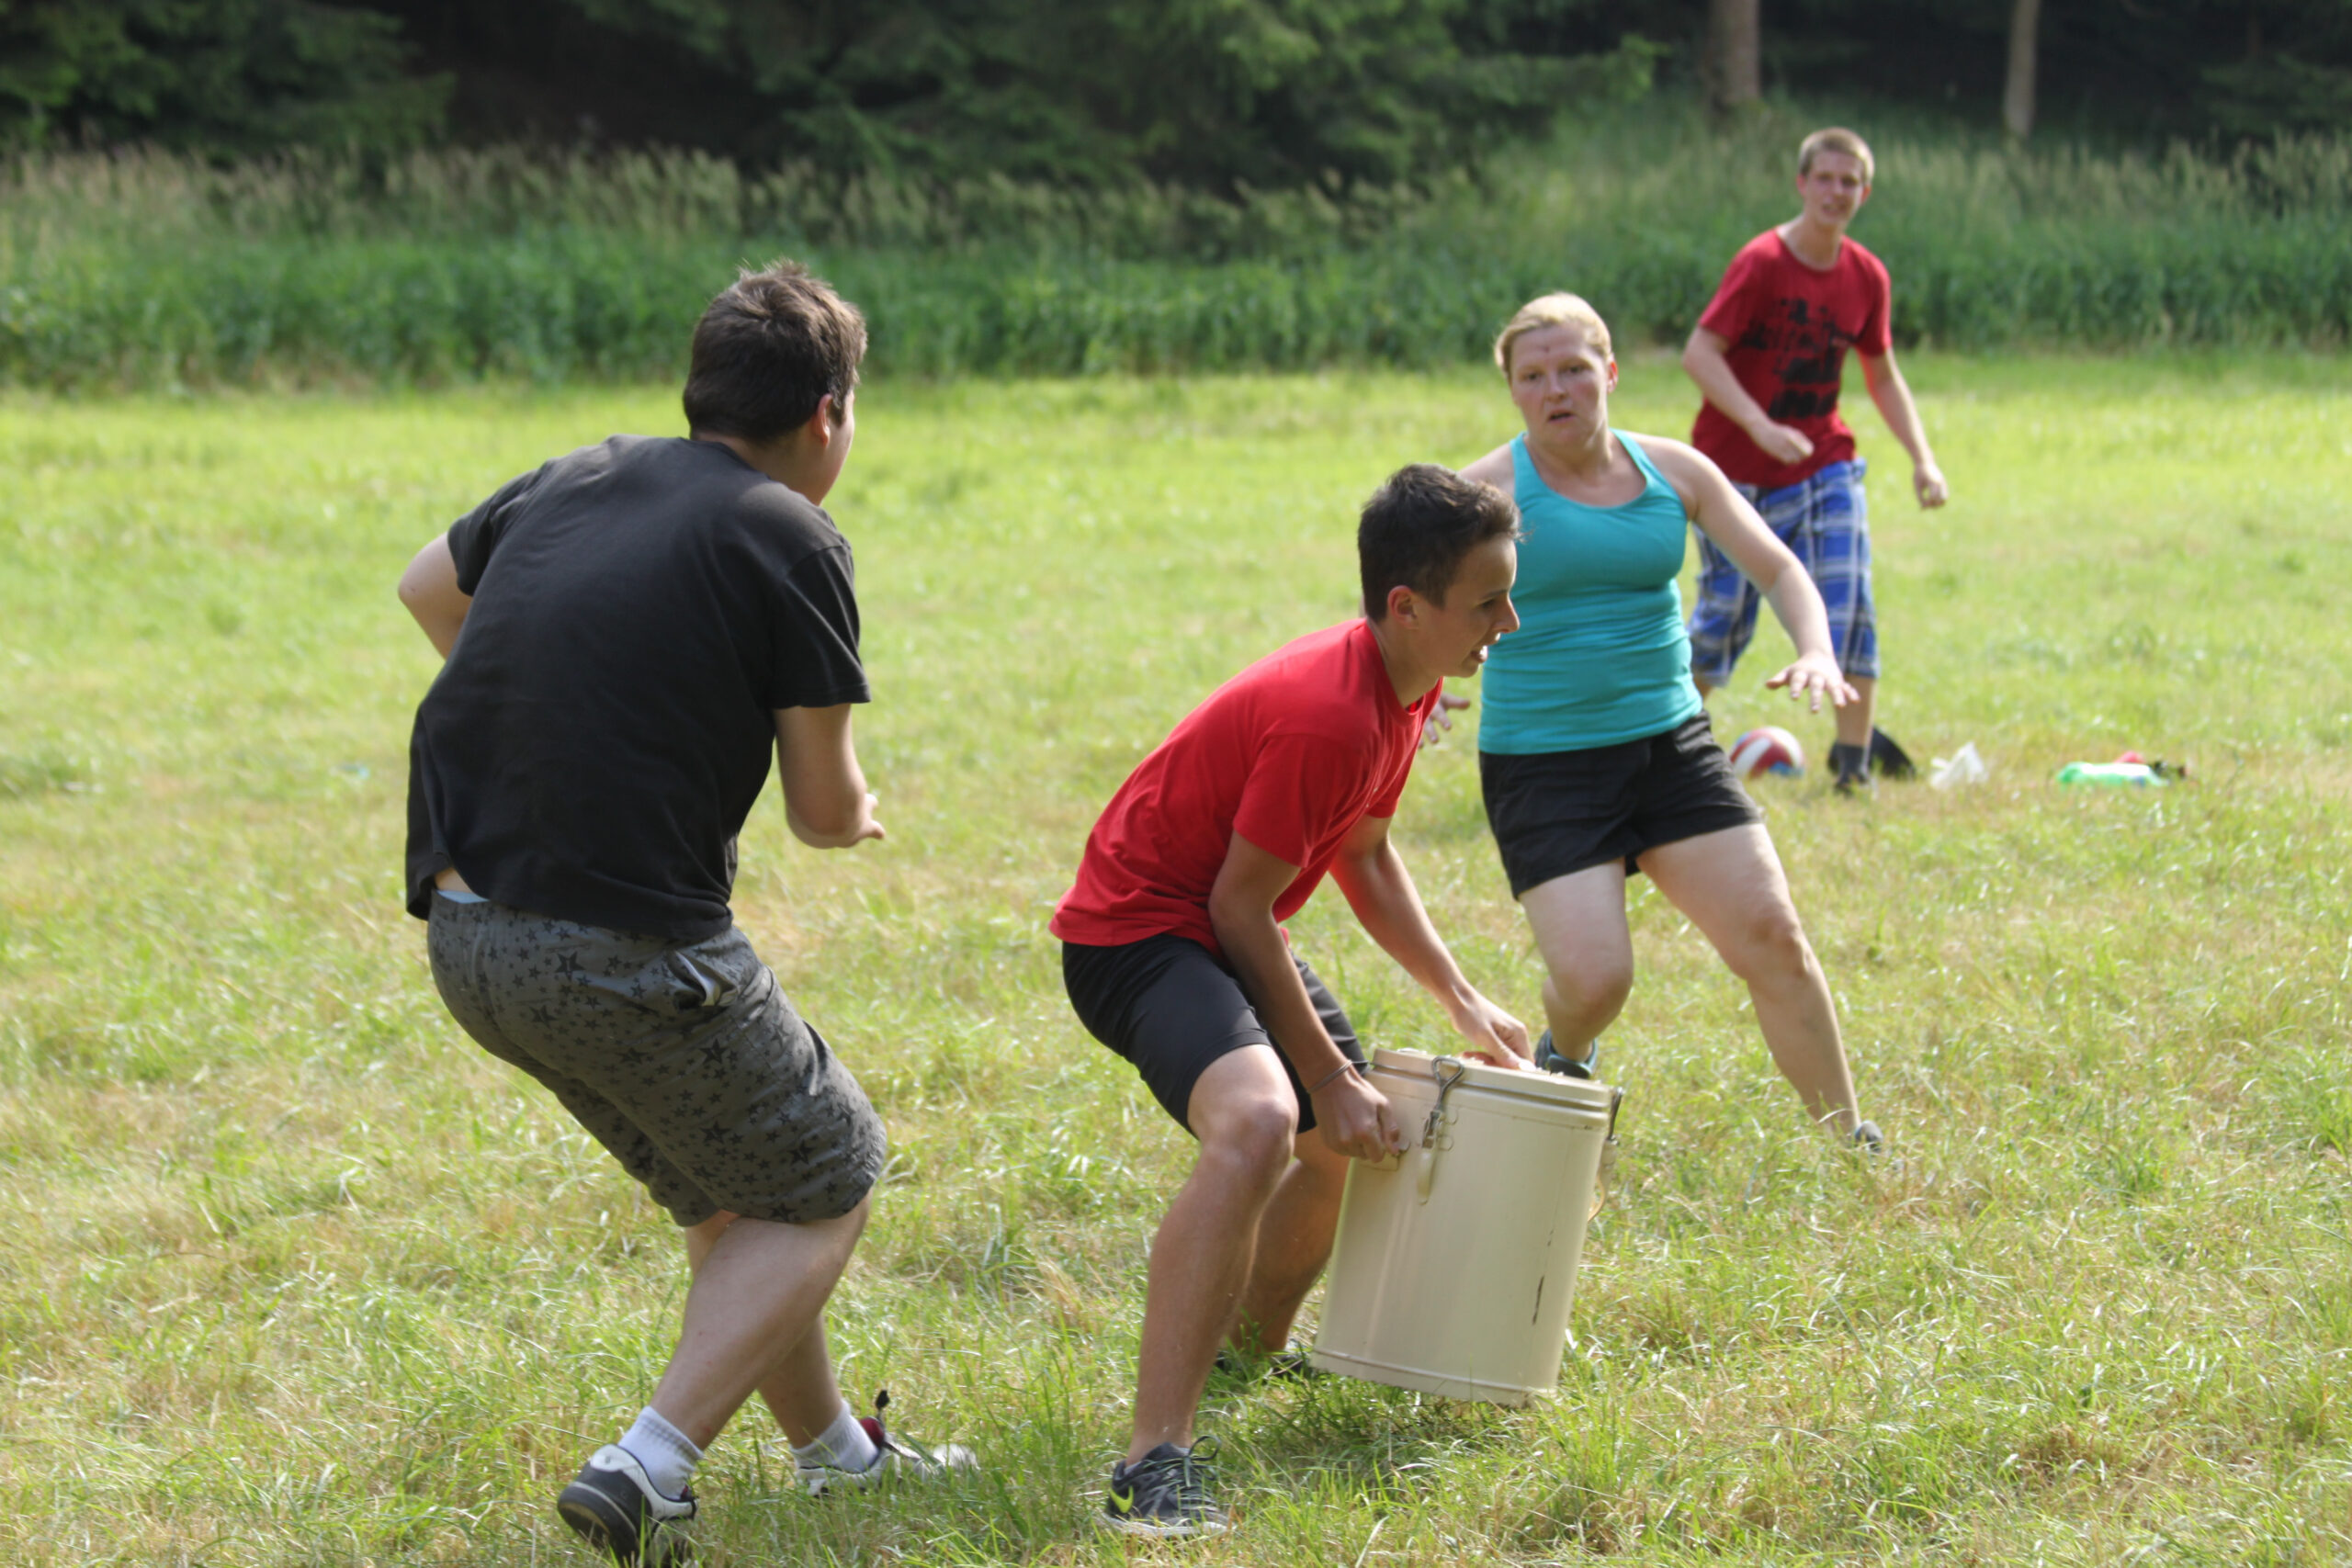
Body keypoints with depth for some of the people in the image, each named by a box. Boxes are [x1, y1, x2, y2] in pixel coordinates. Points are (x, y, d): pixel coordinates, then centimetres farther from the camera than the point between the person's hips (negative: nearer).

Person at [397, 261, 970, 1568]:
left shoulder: (576, 480, 13)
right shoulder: (790, 540, -6)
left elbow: (428, 586, 34)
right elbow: (827, 811, -2)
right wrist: (857, 814, 21)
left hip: (468, 938, 7)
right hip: (625, 946, -7)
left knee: (733, 1186, 26)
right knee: (824, 1188, 11)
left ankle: (834, 1447, 38)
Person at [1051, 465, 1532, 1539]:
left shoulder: (1404, 686, 3)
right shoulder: (1328, 715, -28)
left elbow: (1364, 853, 18)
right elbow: (1239, 904, -23)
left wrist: (1460, 999, 14)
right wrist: (1330, 1076, -17)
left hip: (1222, 926, 11)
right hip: (1140, 928, -11)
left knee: (1359, 1136, 26)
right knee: (1258, 1122, -36)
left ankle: (1248, 1353, 51)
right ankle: (1155, 1468, -42)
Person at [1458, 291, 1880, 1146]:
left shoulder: (1671, 471, 5)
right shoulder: (1492, 489, -7)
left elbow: (1778, 569, 9)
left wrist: (1815, 652, -11)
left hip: (1669, 741, 4)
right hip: (1541, 763, -4)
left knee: (1771, 933, -7)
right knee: (1593, 977, -15)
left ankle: (1849, 1141, 7)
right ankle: (1563, 1062, 23)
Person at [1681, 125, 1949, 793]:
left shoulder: (1866, 276, 2)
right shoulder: (1762, 263, -15)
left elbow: (1882, 375, 14)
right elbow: (1699, 352, -20)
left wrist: (1922, 458, 3)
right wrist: (1760, 427, -32)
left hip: (1822, 461, 4)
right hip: (1737, 467, -4)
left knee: (1848, 600, -10)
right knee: (1726, 611, 1)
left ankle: (1855, 749, 0)